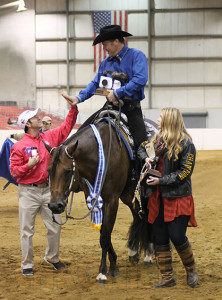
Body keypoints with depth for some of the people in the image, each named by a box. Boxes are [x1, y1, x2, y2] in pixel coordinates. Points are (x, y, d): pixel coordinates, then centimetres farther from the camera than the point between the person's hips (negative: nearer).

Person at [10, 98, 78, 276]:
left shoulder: (50, 137, 7)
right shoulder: (20, 146, -7)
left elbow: (66, 127, 12)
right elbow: (14, 171, -8)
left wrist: (73, 109, 2)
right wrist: (29, 165, -23)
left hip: (47, 190, 5)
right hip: (28, 192, -5)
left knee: (55, 226, 8)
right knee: (27, 231, 2)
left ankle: (52, 257, 29)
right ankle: (27, 265, 13)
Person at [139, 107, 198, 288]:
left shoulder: (186, 144, -10)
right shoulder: (158, 139, 10)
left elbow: (185, 172, -13)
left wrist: (161, 180, -16)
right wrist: (146, 158, 3)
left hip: (178, 197, -7)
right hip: (159, 197, 7)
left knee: (177, 237, -9)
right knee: (160, 239, 6)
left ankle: (191, 270, 17)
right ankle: (167, 278, 15)